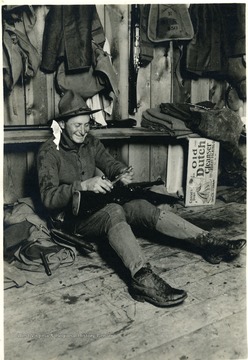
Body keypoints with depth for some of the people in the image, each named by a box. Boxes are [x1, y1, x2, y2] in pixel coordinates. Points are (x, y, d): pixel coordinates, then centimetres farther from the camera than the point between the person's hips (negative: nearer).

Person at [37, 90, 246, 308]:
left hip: (96, 207, 6)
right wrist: (83, 185, -35)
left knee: (143, 207, -19)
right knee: (114, 211, -37)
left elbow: (110, 163, 8)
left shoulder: (90, 143, 8)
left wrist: (122, 173, -17)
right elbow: (48, 197, -20)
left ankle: (209, 243, -24)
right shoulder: (49, 153, -11)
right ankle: (143, 278, -56)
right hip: (71, 217, -5)